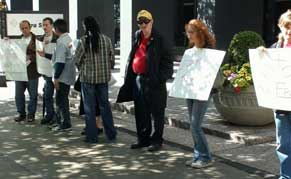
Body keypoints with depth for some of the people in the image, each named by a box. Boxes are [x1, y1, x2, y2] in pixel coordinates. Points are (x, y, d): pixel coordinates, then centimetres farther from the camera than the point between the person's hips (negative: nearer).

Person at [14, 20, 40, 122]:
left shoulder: (36, 40, -3)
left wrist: (29, 57, -22)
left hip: (32, 71, -4)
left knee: (33, 95, 5)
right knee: (18, 95, 8)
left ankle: (31, 114, 18)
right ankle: (21, 114, 21)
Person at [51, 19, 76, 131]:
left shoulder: (61, 42, -18)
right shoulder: (69, 39, 11)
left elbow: (60, 62, -22)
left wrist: (56, 77, -18)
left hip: (63, 76, -9)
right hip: (68, 75, 9)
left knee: (61, 100, -1)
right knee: (61, 99, 17)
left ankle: (65, 124, 5)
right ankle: (60, 121, 26)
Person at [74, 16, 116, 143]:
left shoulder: (84, 40, -12)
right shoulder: (106, 39, -2)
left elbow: (77, 59, -6)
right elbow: (112, 57, 3)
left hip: (87, 77, -3)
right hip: (104, 77, 3)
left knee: (90, 107, 7)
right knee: (105, 104, 14)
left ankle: (92, 136, 11)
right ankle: (111, 134, 18)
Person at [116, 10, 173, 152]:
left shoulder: (158, 40, -8)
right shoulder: (137, 38, 12)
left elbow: (167, 60, -9)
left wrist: (160, 77, -16)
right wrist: (129, 78, 14)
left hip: (153, 82, -7)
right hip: (138, 80, 7)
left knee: (157, 113, 3)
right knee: (141, 113, 14)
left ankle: (156, 140, 13)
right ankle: (143, 139, 25)